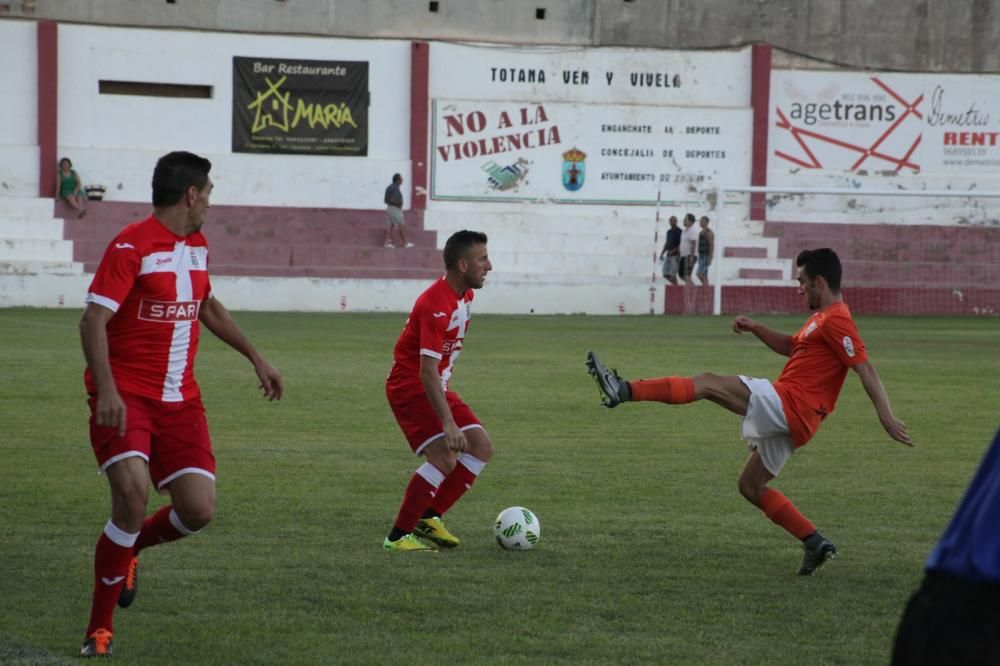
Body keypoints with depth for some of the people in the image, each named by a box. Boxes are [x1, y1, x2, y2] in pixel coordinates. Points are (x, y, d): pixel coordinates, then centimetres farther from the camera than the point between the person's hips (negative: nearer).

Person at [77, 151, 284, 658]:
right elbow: (93, 320, -19)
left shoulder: (197, 247, 12)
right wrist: (107, 390, -30)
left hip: (180, 399, 7)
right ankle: (100, 628, -10)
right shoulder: (131, 246, -13)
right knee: (133, 492, -24)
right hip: (126, 395, -7)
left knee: (198, 509, -5)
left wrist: (255, 357, 33)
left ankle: (126, 550, 28)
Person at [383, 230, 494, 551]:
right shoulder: (435, 305, -27)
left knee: (482, 448, 5)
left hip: (437, 387, 10)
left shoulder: (465, 295, 4)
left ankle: (429, 518, 10)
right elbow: (427, 371, -31)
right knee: (445, 458, -22)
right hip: (410, 387, -10)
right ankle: (398, 536, -14)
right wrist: (448, 425, -34)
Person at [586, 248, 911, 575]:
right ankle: (815, 544, 12)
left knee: (709, 383, -14)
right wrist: (756, 328, 19)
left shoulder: (835, 321, -11)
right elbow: (790, 346, 35)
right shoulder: (822, 317, 21)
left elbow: (866, 369, -19)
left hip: (785, 404, -10)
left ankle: (624, 391, -21)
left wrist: (886, 416, -26)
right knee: (751, 486, 16)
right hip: (789, 419, 10)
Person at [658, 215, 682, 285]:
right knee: (665, 274, 6)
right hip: (668, 255, 8)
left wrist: (673, 251, -22)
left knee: (672, 274, -12)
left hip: (675, 255, -8)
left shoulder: (679, 231, -8)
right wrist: (662, 253, 17)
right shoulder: (669, 232, 16)